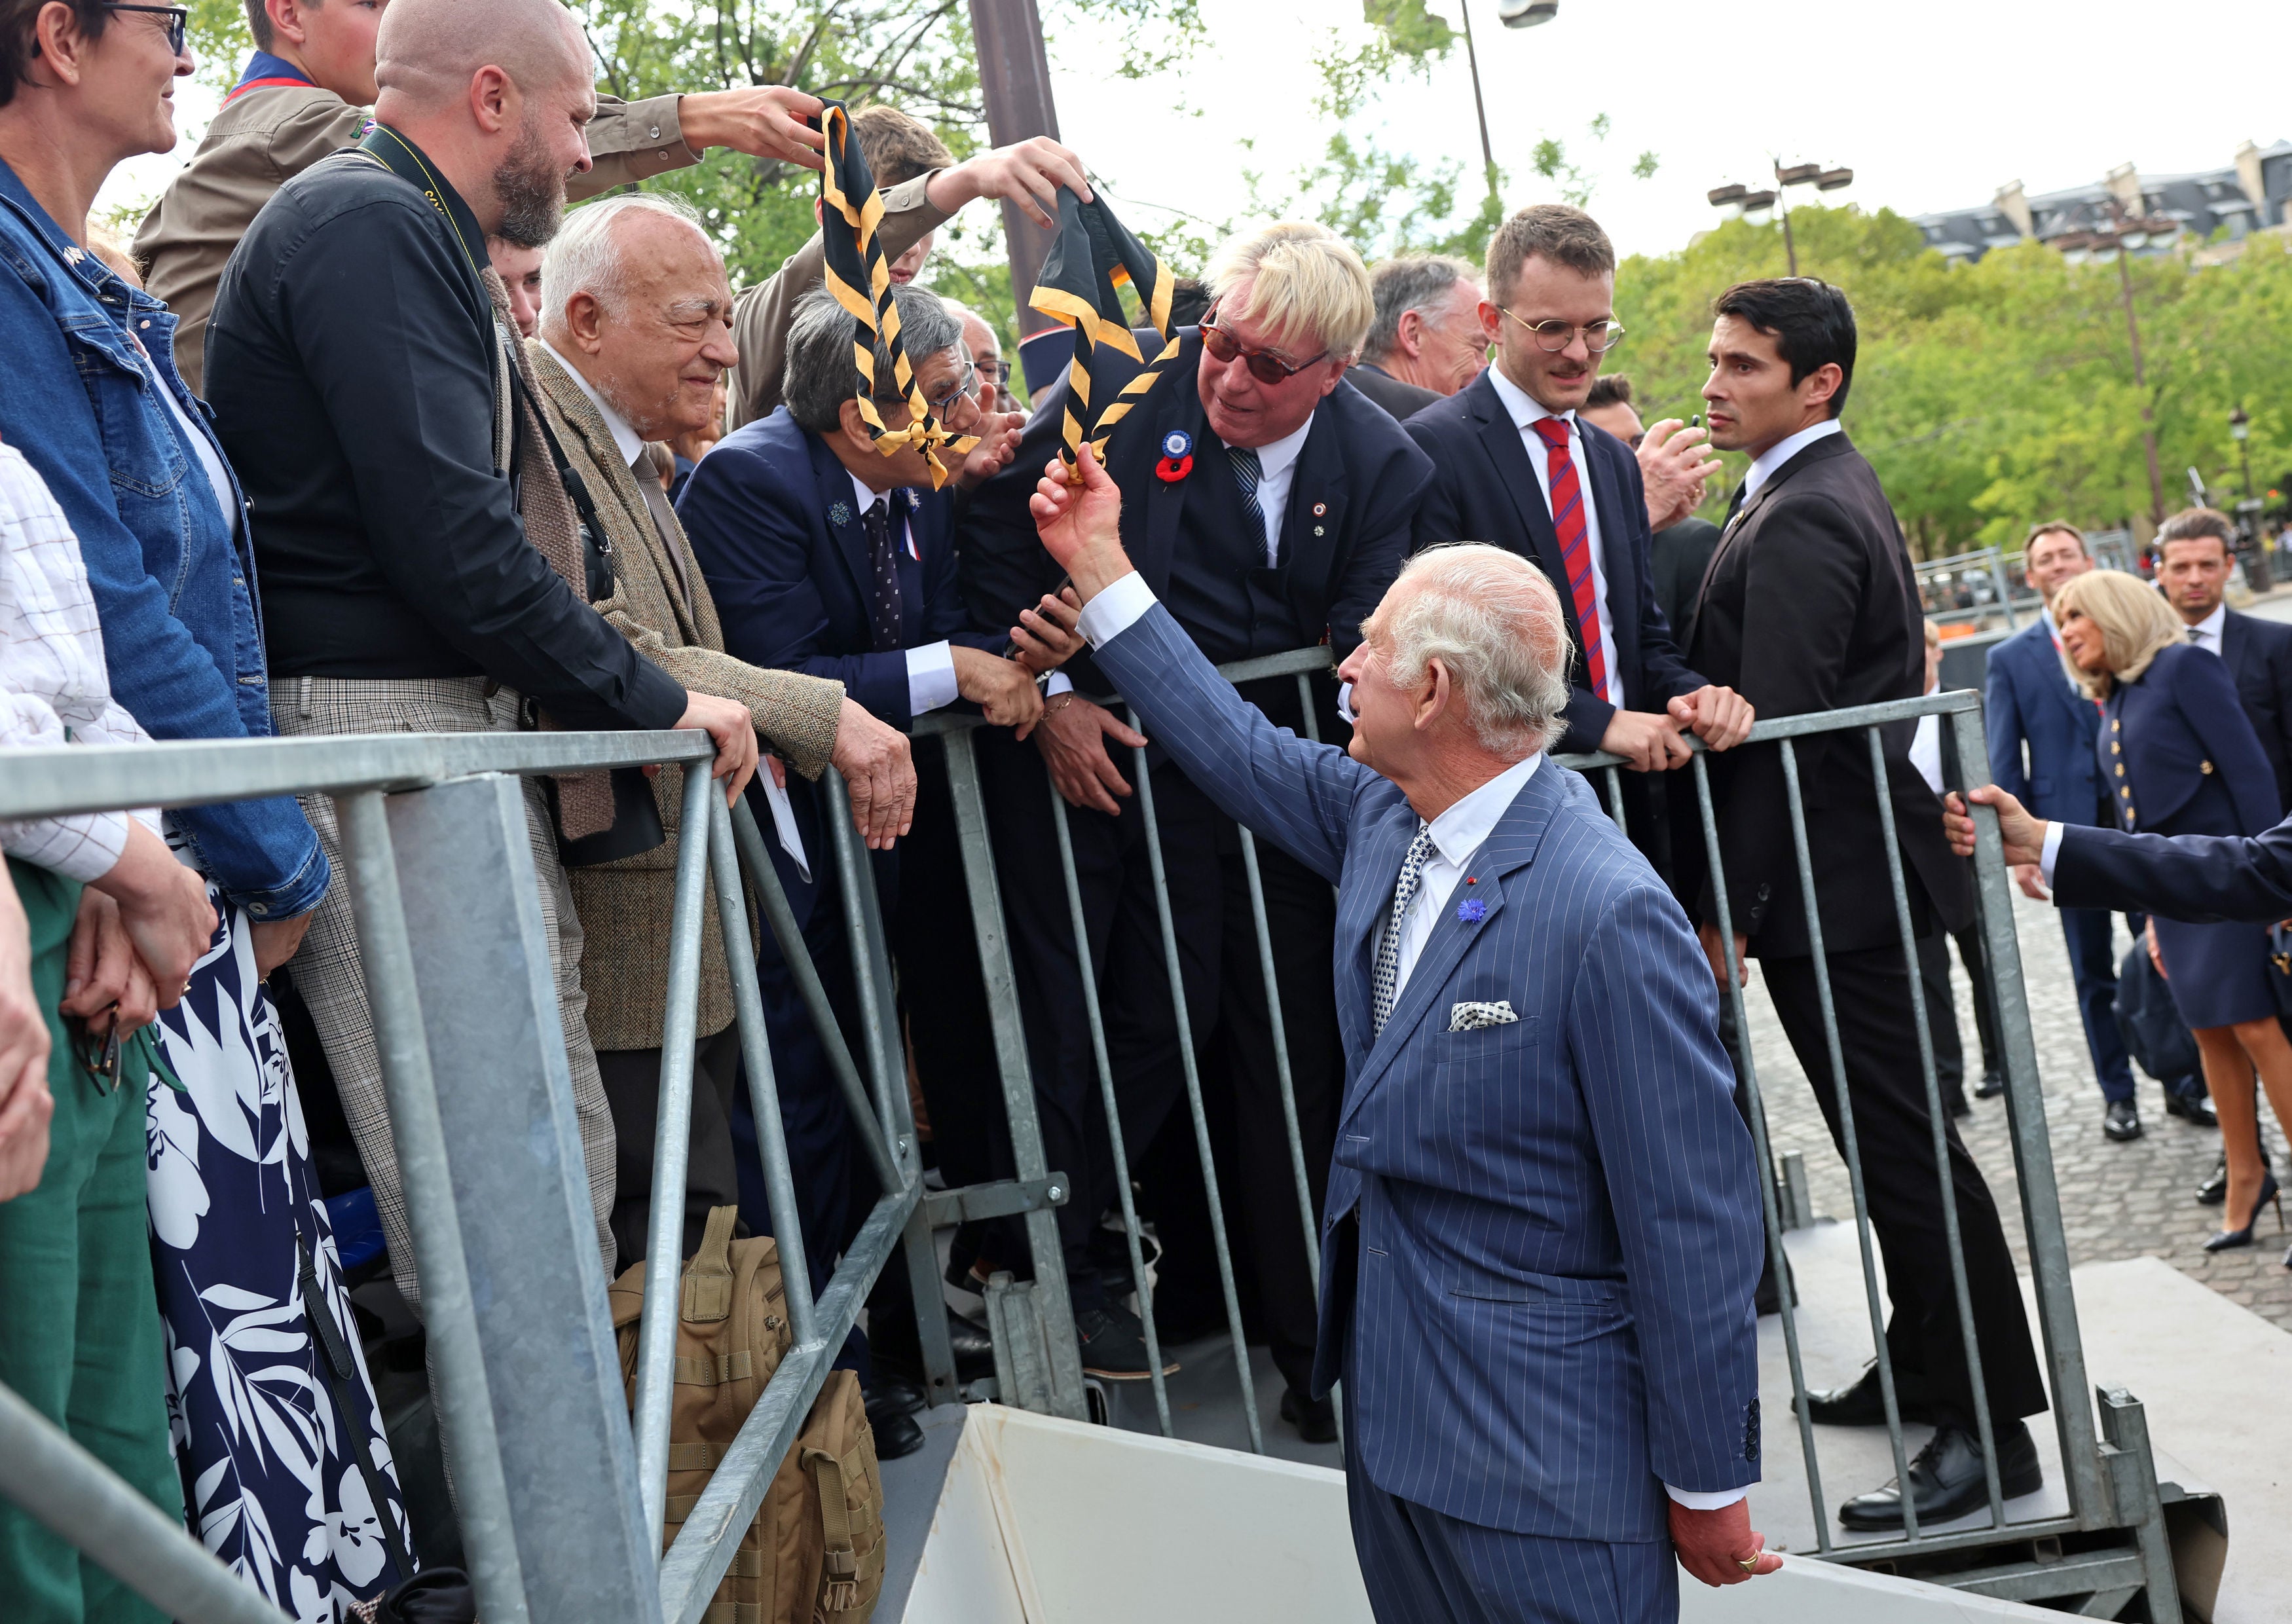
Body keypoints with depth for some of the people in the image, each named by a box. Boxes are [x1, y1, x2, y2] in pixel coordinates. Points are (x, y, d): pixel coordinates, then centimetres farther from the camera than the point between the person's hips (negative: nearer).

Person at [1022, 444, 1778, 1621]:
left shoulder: (1611, 918, -24)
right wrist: (1097, 561, 18)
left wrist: (1708, 1488, -14)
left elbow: (1694, 1225, -21)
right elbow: (1235, 747, 18)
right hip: (1391, 1413, 8)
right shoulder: (1383, 819, 0)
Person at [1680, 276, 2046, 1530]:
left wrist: (1725, 912, -20)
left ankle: (1990, 1428, 0)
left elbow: (1775, 732, -22)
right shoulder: (1832, 490, 15)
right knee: (1894, 1136, 18)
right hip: (1859, 866, 11)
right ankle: (1926, 1368, 32)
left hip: (1832, 878, -11)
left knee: (1900, 1141, -6)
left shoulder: (1799, 520, -18)